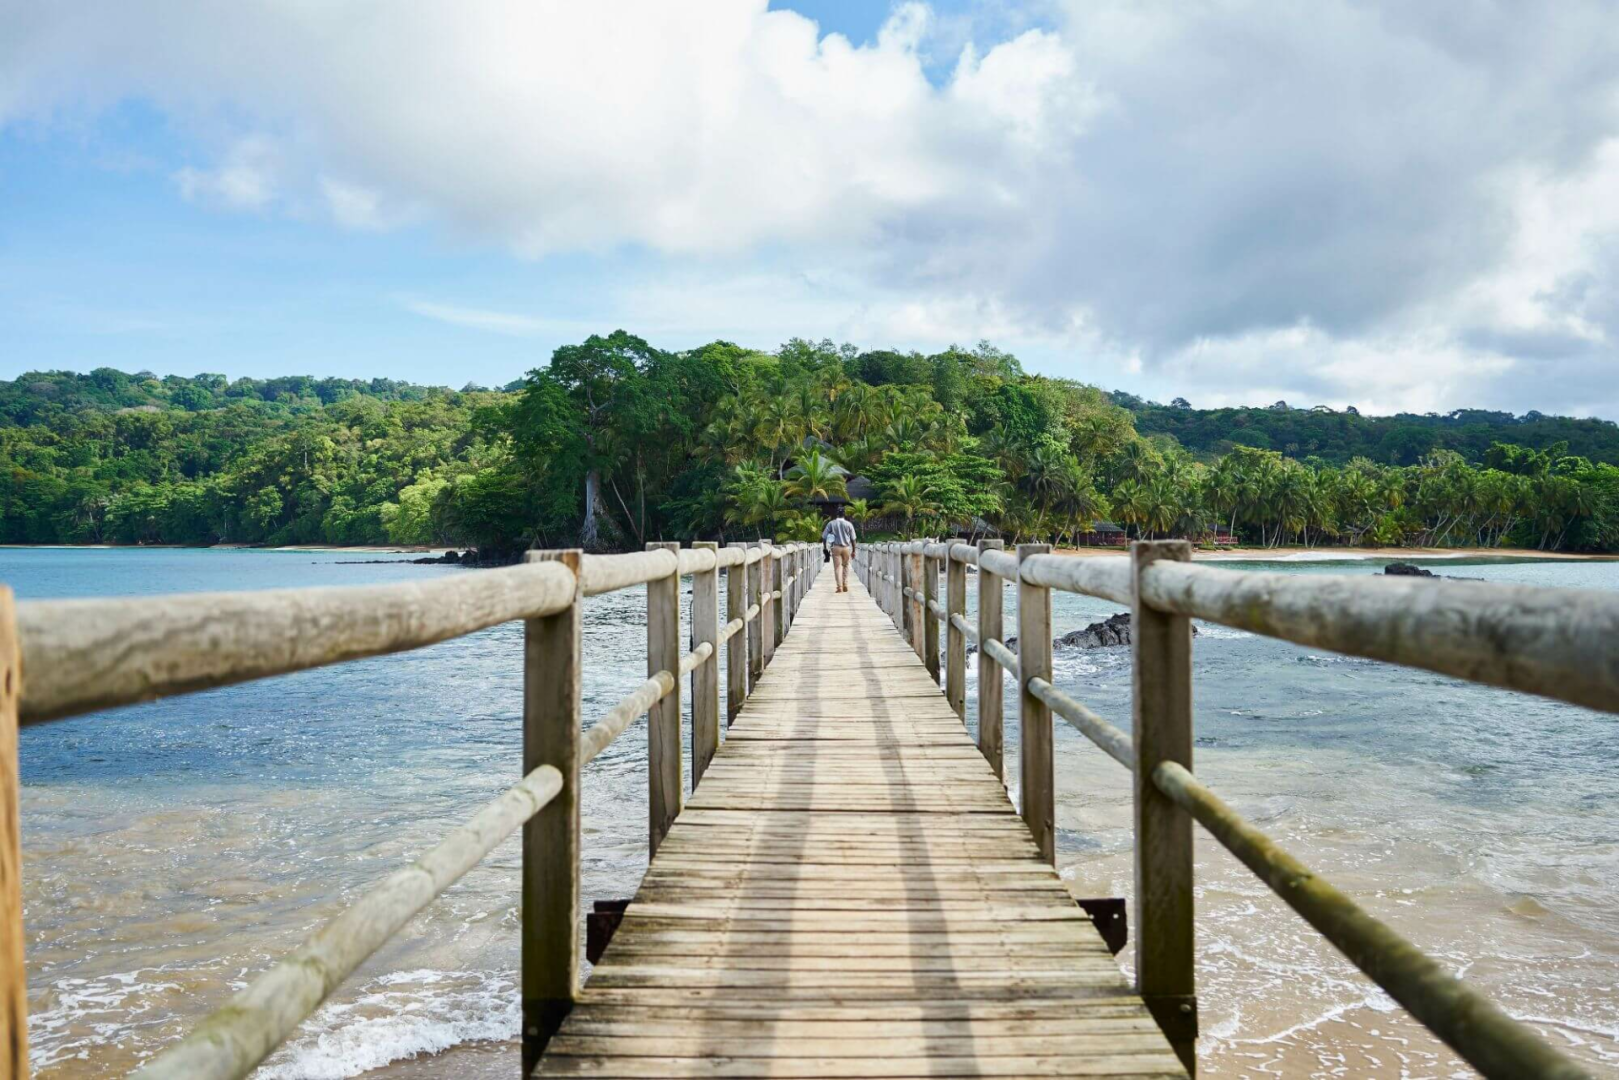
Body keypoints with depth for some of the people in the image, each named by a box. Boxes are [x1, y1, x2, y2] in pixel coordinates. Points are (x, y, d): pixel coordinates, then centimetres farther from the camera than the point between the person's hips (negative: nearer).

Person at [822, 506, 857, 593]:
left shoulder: (831, 523, -3)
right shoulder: (849, 524, -3)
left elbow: (823, 537, -3)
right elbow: (853, 539, 0)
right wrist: (853, 551, 9)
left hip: (836, 547, -1)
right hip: (846, 547, 1)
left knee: (837, 567, 1)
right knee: (845, 566, 16)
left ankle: (840, 586, -7)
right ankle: (845, 585, 13)